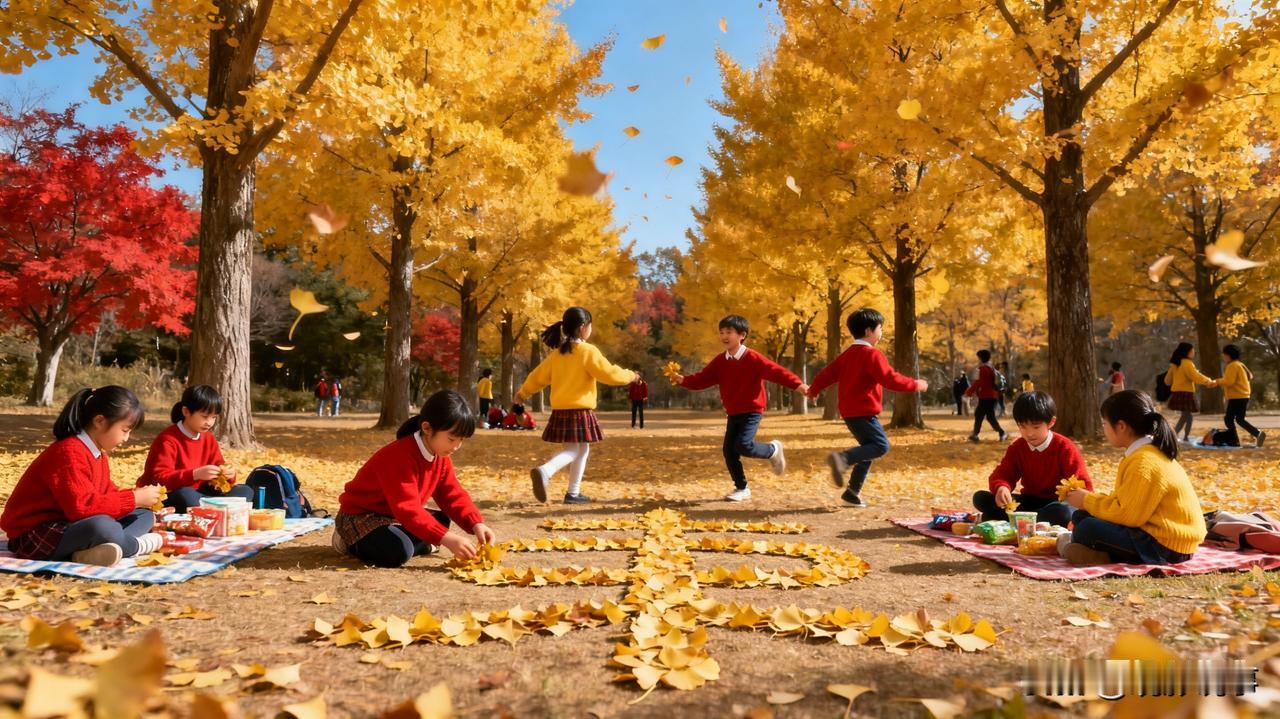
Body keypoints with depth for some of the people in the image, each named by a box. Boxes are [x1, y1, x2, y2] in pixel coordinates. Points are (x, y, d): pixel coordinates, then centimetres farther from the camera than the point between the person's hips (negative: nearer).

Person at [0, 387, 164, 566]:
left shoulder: (98, 452, 9)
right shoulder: (70, 452, -23)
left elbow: (105, 493, 12)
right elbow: (83, 506, -32)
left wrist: (138, 497, -5)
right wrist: (133, 499, -25)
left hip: (69, 525, 10)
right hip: (34, 536, -10)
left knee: (145, 515, 5)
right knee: (103, 527, -40)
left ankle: (100, 550, -20)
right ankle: (140, 545, -10)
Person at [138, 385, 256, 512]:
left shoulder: (209, 438, 5)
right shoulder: (168, 439, -16)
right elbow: (160, 478, -25)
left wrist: (227, 475, -18)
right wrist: (195, 474, -38)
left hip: (195, 493, 7)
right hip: (165, 498, -6)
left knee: (246, 492, -8)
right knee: (185, 495, -41)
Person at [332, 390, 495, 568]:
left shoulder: (441, 457, -4)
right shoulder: (400, 456, -32)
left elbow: (453, 495, -2)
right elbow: (407, 509, -39)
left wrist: (477, 524, -20)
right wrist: (446, 538, -46)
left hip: (397, 514, 9)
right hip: (360, 515, -9)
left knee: (441, 520, 6)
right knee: (399, 552, -32)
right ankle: (352, 542, -6)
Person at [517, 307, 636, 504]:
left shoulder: (557, 354, 10)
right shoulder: (588, 351, -10)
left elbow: (539, 375, 17)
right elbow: (610, 374, -11)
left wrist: (522, 393, 31)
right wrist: (629, 375, 7)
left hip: (560, 410, 7)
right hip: (580, 411, -7)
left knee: (571, 450, 16)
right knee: (580, 450, 2)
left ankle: (574, 492, 13)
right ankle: (544, 470, -14)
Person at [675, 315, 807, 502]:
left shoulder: (753, 358, -13)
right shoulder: (720, 361, 4)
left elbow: (776, 371, -21)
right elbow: (703, 378, 0)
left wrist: (797, 384, -32)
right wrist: (684, 380, -16)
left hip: (752, 411, -6)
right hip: (733, 414, 6)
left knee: (743, 445, -21)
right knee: (728, 451, 1)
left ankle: (773, 450, 9)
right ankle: (742, 488, 16)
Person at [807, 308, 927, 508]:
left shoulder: (848, 354, 15)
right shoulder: (873, 354, -11)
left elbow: (829, 372, 18)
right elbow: (890, 379, -17)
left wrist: (813, 390, 32)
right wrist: (915, 385, -6)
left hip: (849, 411, 9)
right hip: (863, 411, -9)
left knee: (869, 448, 15)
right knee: (881, 445, -11)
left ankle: (852, 492, 12)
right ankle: (843, 458, -28)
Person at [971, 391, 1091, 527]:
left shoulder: (1065, 448, -10)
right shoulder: (1017, 447, 2)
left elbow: (1083, 486, -12)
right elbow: (1002, 474, -4)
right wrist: (1001, 487, -29)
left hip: (1056, 504, -4)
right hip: (1030, 502, 4)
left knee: (1063, 512, -42)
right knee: (980, 498, -14)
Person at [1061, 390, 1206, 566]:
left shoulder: (1144, 463, -23)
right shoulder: (1145, 453, 9)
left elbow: (1127, 515, -23)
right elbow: (1124, 501, 14)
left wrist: (1088, 500, -10)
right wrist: (1089, 499, 4)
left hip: (1167, 545, -10)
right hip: (1155, 528, 10)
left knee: (1088, 530, -24)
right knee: (1081, 516, 10)